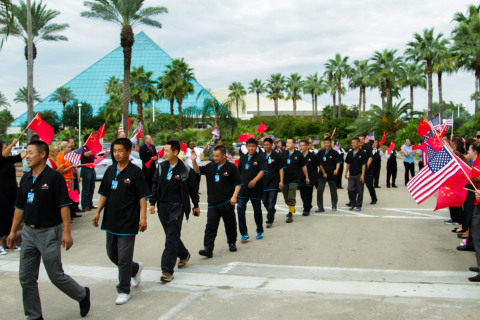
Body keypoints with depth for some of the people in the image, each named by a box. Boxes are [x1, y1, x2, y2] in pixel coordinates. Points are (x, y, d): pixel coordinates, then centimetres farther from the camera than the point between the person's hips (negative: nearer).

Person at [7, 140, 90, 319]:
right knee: (26, 279, 8)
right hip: (28, 232, 7)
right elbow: (20, 207, 15)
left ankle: (82, 294, 26)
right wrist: (13, 232, 15)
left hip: (49, 232, -7)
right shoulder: (26, 179, 8)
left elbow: (64, 206, -14)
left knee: (56, 276, 2)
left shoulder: (54, 177, -12)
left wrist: (67, 232, -18)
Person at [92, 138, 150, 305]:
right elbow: (104, 194, 14)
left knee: (124, 258, -2)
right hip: (111, 220, 7)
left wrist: (143, 217, -16)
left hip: (128, 221, -6)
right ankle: (136, 268, 39)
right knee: (112, 254, 15)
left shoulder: (135, 172, -9)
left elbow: (142, 196, -9)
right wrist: (98, 212, 7)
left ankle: (124, 291, 11)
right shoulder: (110, 171, 8)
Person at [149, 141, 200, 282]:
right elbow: (155, 185, 13)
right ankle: (184, 255, 39)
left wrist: (196, 205, 9)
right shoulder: (161, 167, 7)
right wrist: (152, 203, 6)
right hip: (163, 205, 5)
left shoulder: (185, 169, -5)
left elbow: (193, 188, 4)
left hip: (177, 206, -5)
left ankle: (167, 270, -8)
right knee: (171, 235, 13)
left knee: (172, 238, -9)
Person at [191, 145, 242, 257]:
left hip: (227, 203, -2)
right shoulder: (210, 167, 7)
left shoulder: (231, 167, -4)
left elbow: (238, 183, -2)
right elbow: (198, 170, 8)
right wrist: (194, 161, -10)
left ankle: (232, 243, 33)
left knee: (230, 225, 13)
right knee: (210, 226, -5)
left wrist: (234, 196, -13)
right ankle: (208, 249, -8)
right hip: (213, 203, 3)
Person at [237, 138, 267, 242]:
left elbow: (263, 171, -18)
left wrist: (255, 180, -34)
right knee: (240, 209, -9)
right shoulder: (242, 158, 10)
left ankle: (260, 231, 29)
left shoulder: (260, 158, -4)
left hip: (256, 189, -3)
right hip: (243, 189, 3)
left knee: (257, 211, 9)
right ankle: (244, 234, -3)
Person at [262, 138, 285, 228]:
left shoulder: (276, 156, -2)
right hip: (264, 182, 4)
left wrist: (281, 181, -8)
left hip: (274, 182, -4)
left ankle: (270, 220, 1)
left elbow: (281, 169, -1)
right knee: (265, 202, 12)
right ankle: (272, 213, 39)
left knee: (271, 203, -7)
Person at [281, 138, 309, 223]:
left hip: (294, 178, -4)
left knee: (291, 198, -12)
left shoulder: (298, 154, -3)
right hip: (284, 178, 4)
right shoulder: (283, 154, 2)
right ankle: (291, 209, 39)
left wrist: (307, 177, 13)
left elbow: (303, 166, 7)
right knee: (286, 198, 15)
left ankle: (291, 215, -8)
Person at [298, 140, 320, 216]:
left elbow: (319, 165, 4)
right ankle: (308, 206, 33)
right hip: (301, 178, 4)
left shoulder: (313, 156, -6)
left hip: (310, 179, -4)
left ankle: (306, 210, 6)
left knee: (308, 194, -3)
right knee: (302, 194, 11)